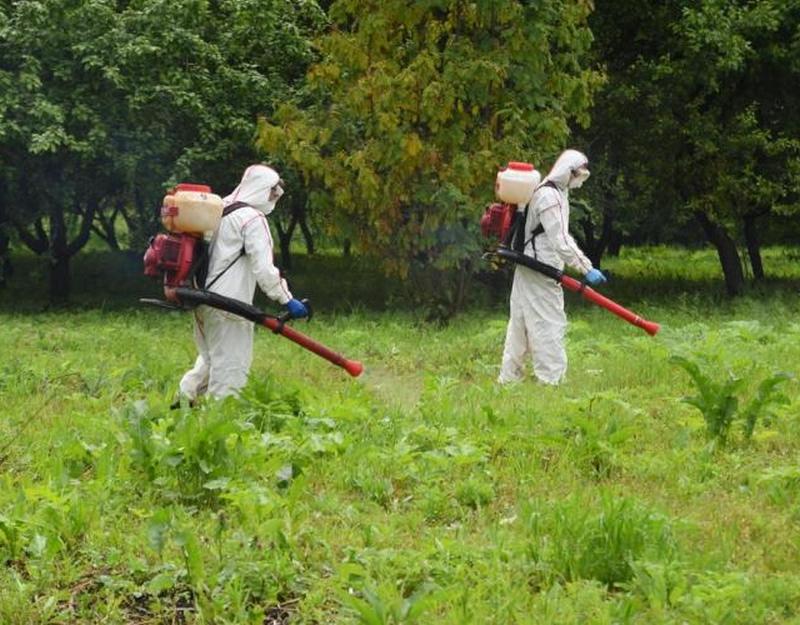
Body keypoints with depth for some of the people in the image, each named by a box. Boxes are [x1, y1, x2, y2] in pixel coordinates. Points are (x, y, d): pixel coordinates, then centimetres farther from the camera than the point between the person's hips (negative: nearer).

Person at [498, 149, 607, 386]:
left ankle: (509, 377, 20)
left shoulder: (557, 192, 16)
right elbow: (559, 241, -23)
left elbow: (561, 236, 22)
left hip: (529, 270, 11)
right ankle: (551, 379, -7)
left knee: (521, 324, 14)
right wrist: (586, 268, -24)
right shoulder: (549, 196, -18)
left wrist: (583, 264, 17)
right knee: (549, 323, -8)